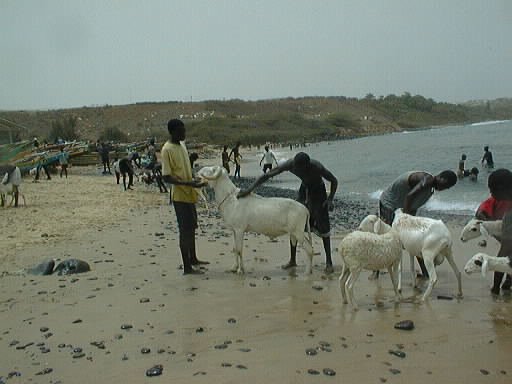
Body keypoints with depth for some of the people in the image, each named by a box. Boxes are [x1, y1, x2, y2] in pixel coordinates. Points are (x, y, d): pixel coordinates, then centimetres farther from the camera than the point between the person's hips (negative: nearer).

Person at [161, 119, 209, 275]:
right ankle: (187, 267, 2)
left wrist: (195, 181, 10)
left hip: (189, 194, 9)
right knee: (185, 230, -5)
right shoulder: (167, 149, -17)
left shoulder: (182, 145, 10)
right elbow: (166, 177, -22)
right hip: (180, 196, -9)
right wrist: (189, 184, -26)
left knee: (191, 227, 18)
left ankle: (193, 259, 32)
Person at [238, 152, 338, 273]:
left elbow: (334, 181, -18)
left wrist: (330, 199, -27)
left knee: (323, 227, -8)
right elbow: (266, 176, -25)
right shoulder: (290, 164, -29)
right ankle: (292, 260, 11)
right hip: (304, 190, 4)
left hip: (318, 191, -4)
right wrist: (249, 190, -34)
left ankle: (328, 261, 4)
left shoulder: (317, 167, -36)